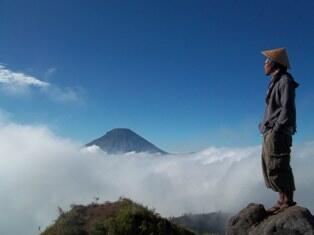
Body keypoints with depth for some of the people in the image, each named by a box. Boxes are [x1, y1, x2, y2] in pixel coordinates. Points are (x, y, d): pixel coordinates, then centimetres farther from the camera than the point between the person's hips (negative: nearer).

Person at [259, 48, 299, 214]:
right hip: (270, 133, 9)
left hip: (278, 133, -9)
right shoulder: (275, 82, 20)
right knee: (269, 168, 9)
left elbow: (287, 108, -15)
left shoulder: (285, 80, -6)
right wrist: (266, 128, 13)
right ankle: (282, 201, 14)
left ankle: (288, 201, -1)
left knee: (277, 167, -9)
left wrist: (276, 129, -19)